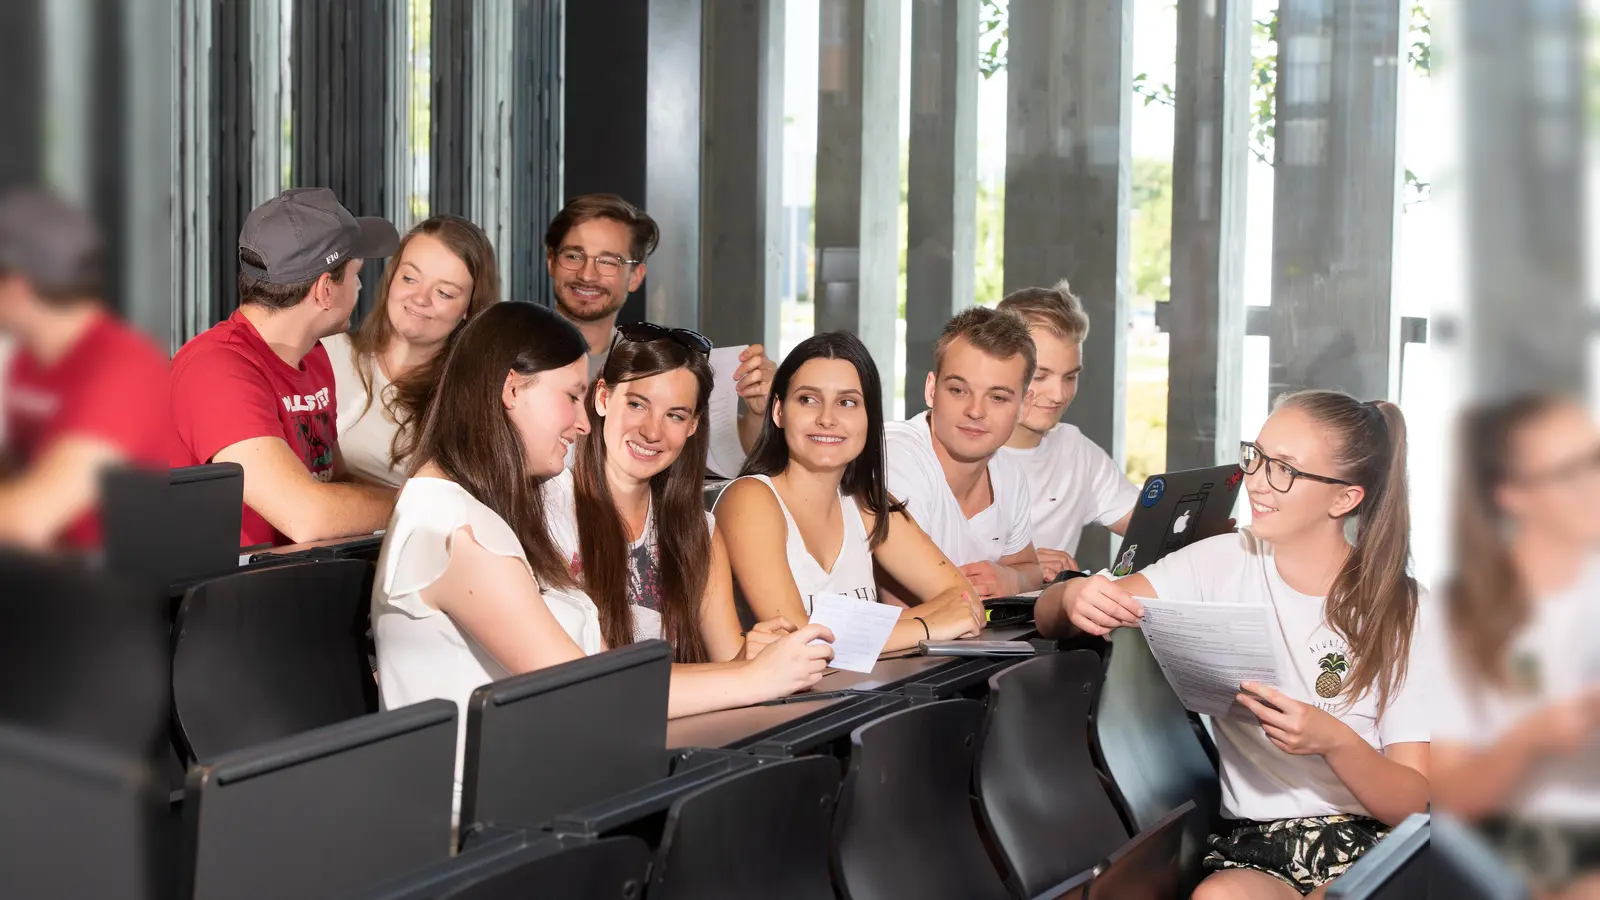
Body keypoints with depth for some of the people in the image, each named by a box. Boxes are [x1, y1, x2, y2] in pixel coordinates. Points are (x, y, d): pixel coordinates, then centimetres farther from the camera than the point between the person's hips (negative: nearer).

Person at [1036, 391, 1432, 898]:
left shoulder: (1403, 612, -1)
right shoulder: (1222, 564, 4)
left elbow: (1416, 804, -5)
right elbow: (1050, 617, -2)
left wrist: (1334, 741, -25)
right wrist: (1074, 597, -27)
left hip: (1371, 843, 0)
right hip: (1254, 847, 1)